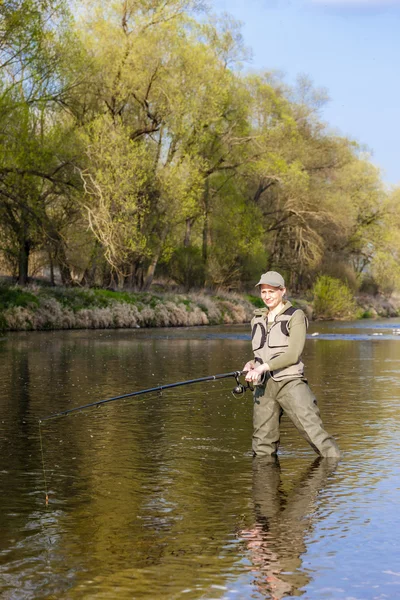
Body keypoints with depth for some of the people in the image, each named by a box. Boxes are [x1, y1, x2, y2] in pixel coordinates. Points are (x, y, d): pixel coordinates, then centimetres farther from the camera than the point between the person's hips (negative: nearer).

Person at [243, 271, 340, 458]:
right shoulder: (257, 320, 18)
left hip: (290, 382, -5)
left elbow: (293, 354, -10)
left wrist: (263, 366, -16)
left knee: (314, 431, -15)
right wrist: (252, 364, 3)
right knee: (262, 444, 6)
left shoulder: (295, 316, 0)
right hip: (263, 386, 6)